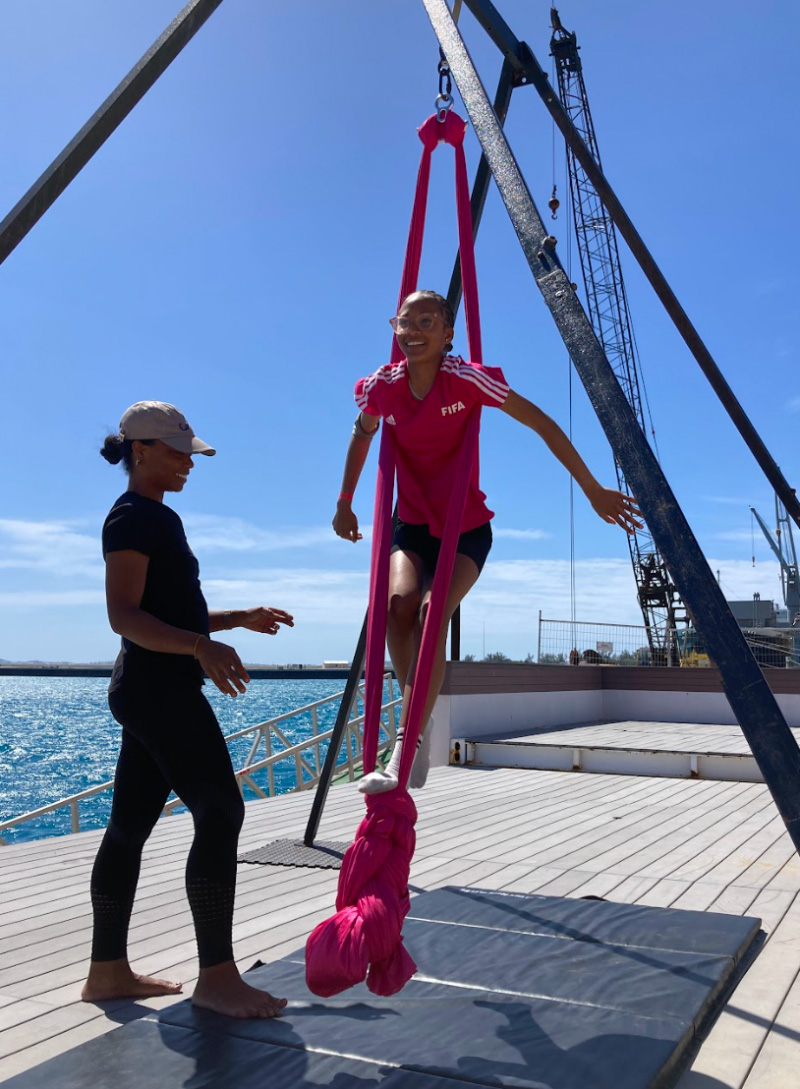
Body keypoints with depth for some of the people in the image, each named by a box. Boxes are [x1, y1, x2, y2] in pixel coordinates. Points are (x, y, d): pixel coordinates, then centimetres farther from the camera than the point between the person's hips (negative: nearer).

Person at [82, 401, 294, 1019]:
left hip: (154, 689, 10)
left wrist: (241, 618, 19)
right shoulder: (134, 517, -10)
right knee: (220, 813, -11)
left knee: (131, 825, 11)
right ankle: (218, 977, -5)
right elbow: (125, 615, -20)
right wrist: (202, 646, -33)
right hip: (160, 688, -10)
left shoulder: (157, 519, 20)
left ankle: (108, 972, 20)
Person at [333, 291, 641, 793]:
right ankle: (420, 724, -4)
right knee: (400, 602, -26)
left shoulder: (467, 378, -16)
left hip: (466, 528, -2)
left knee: (434, 612, -26)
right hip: (412, 524, 3)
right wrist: (345, 502, 21)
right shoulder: (381, 386, -6)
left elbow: (543, 424, -12)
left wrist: (594, 490, -12)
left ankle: (407, 749, -18)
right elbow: (362, 437, 16)